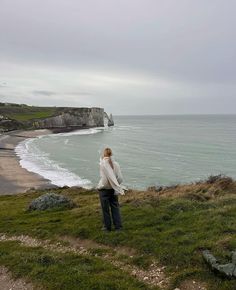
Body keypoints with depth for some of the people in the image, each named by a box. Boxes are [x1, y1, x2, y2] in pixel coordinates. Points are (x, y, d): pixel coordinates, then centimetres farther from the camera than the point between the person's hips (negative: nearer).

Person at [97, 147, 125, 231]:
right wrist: (117, 187, 10)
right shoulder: (116, 164, -3)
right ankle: (118, 226, 16)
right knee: (115, 207, 13)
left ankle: (107, 227, 20)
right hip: (113, 189, 4)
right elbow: (120, 178, -4)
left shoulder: (102, 164, -14)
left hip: (104, 189, -3)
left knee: (105, 209, 10)